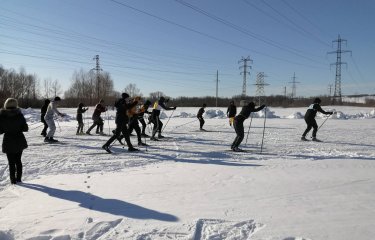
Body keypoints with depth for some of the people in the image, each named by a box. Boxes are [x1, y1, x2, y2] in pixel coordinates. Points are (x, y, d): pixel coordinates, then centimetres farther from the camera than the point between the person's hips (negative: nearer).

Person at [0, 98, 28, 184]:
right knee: (18, 161, 17)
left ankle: (13, 180, 15)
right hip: (19, 141, 2)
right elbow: (25, 128, -7)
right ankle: (18, 178, 22)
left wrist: (7, 129, 11)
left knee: (11, 162, 10)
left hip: (8, 142, -1)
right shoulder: (19, 115, -9)